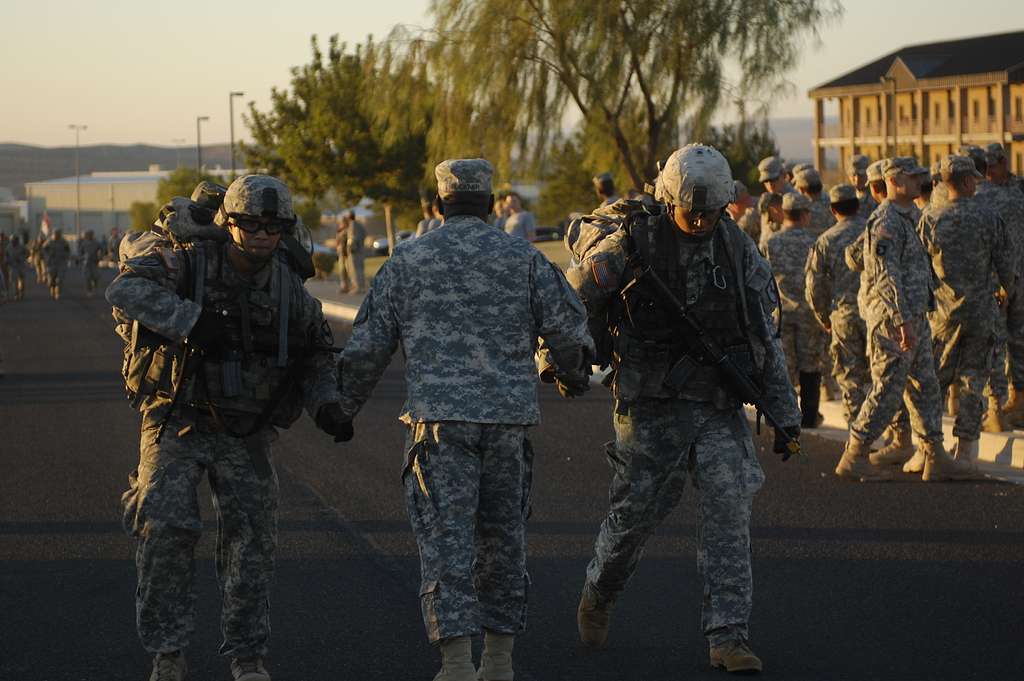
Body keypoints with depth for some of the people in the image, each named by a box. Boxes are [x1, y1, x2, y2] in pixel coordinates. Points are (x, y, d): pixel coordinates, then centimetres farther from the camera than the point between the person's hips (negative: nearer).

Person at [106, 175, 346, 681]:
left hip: (244, 431, 3)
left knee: (250, 536, -2)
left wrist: (327, 406, -6)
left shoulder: (286, 286, -2)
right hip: (176, 424, -3)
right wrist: (191, 321, -44)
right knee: (166, 529, -14)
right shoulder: (186, 261, -15)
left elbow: (316, 353, 12)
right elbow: (126, 289, -33)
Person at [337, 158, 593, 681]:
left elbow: (367, 345, 6)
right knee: (502, 538, 13)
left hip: (439, 417, -2)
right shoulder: (522, 258, 6)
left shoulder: (408, 261, 5)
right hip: (509, 417, 2)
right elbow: (567, 326, 3)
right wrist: (573, 375, 25)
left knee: (445, 540, -3)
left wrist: (344, 407, 20)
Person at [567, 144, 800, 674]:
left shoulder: (737, 249, 1)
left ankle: (727, 636, -6)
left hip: (720, 408, 2)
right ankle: (598, 596, 36)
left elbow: (765, 334, 7)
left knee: (728, 511, -9)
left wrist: (784, 410, 7)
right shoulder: (630, 245, -10)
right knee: (635, 513, 7)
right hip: (651, 408, -2)